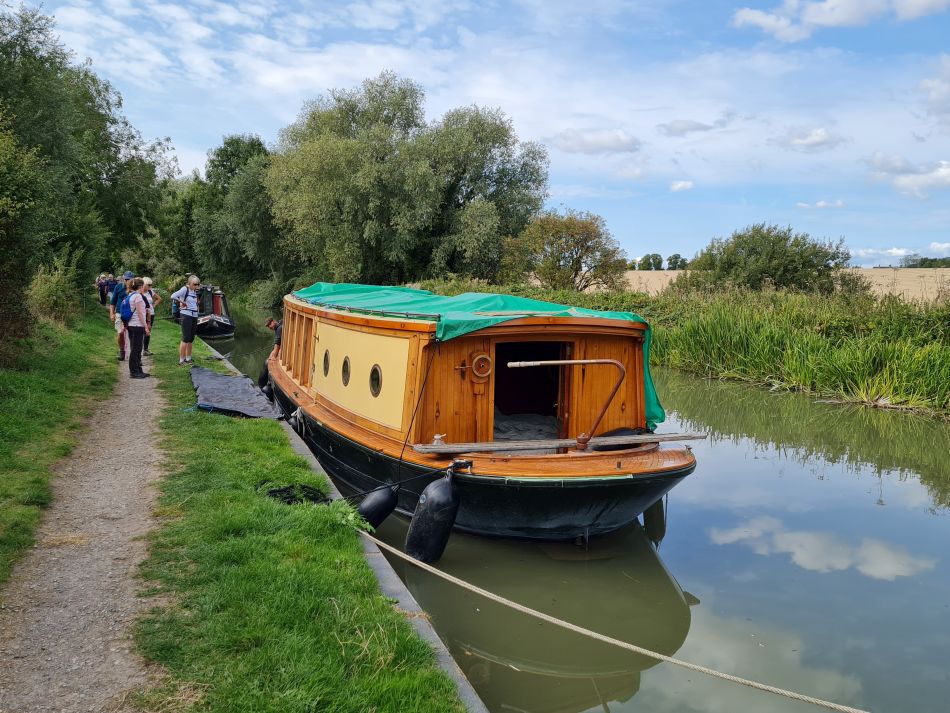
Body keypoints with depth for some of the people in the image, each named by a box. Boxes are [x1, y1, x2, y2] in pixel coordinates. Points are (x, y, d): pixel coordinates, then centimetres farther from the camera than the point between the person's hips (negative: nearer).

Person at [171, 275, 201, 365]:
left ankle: (188, 359, 20)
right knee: (185, 338, -9)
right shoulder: (185, 289, -9)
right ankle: (181, 360, -6)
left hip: (194, 316, 8)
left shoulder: (195, 291, 13)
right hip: (186, 315, -8)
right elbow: (173, 296, -21)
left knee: (191, 339, 11)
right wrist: (182, 302, -12)